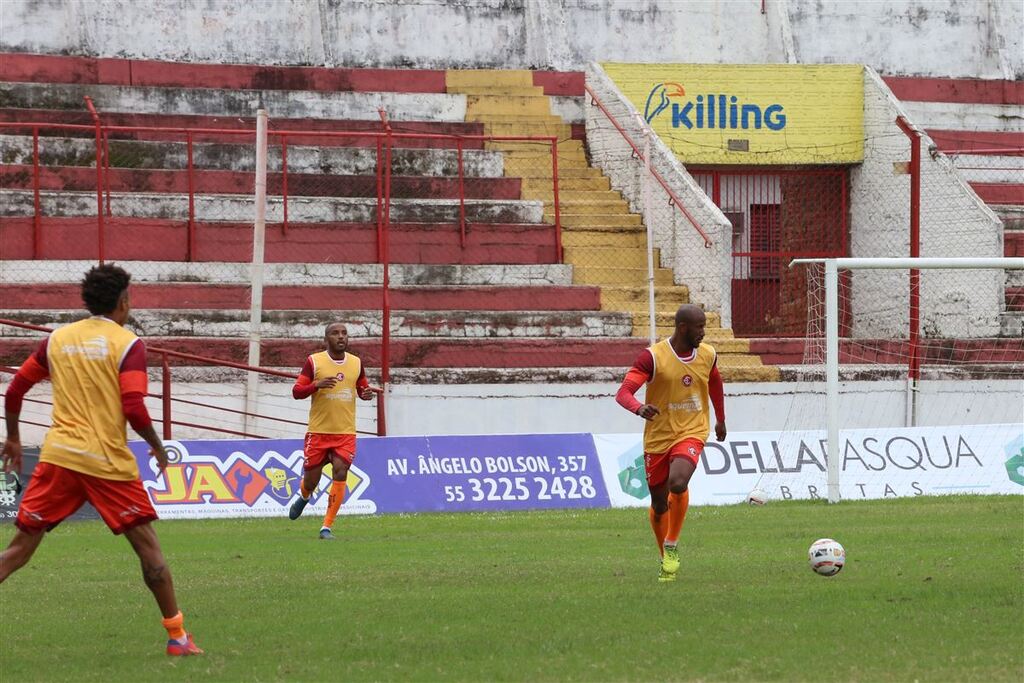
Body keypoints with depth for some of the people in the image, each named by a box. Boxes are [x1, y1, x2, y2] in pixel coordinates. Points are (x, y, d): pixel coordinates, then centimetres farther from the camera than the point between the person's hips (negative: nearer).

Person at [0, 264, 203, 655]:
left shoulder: (57, 339, 11)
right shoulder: (128, 345, -3)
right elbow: (134, 410, -12)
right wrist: (157, 446, 5)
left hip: (58, 456, 4)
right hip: (107, 461, -3)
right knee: (147, 545, 7)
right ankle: (176, 635, 10)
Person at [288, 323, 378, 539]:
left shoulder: (356, 363, 7)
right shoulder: (314, 362, -3)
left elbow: (362, 388, 20)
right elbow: (296, 392, -4)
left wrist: (367, 393, -4)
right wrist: (317, 385, -22)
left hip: (346, 432, 2)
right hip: (318, 431, -2)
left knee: (340, 473, -15)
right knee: (311, 479, 4)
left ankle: (327, 527, -7)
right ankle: (303, 497, 44)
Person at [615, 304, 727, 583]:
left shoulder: (708, 355, 0)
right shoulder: (653, 357, -14)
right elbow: (623, 392, -22)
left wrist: (720, 419, 32)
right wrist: (640, 408, -44)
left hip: (691, 433, 1)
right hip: (658, 437, -1)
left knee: (677, 484, -28)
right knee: (660, 504, 8)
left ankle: (672, 546, -7)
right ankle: (666, 561, 32)